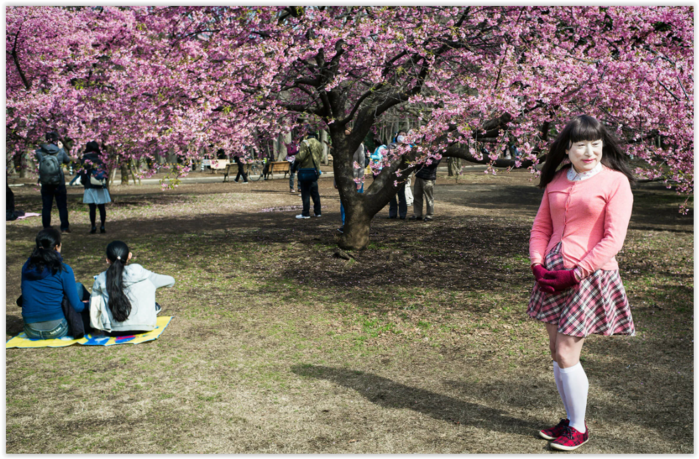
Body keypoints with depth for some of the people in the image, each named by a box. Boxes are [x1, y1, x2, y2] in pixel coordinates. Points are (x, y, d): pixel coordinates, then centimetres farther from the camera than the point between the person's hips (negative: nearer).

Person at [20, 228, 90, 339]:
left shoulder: (27, 267, 5)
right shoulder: (63, 270, -10)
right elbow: (76, 306, -8)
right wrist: (88, 305, 16)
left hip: (31, 333, 5)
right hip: (56, 332, -5)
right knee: (78, 287, 14)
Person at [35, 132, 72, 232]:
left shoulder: (39, 151, -8)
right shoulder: (60, 151, -11)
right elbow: (67, 160, 7)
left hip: (45, 185, 1)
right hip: (59, 184, -1)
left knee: (46, 207, 9)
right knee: (62, 207, 10)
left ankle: (46, 228, 12)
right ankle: (64, 228, 12)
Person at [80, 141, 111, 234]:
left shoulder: (85, 160, -3)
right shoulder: (100, 159, 9)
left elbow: (84, 174, -5)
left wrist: (83, 182, 13)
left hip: (90, 187, -3)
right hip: (102, 187, 4)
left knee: (92, 207, -3)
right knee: (102, 207, 5)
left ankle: (93, 227, -3)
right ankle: (102, 226, 4)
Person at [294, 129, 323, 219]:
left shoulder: (305, 143, -14)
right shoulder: (319, 144, 9)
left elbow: (300, 157, -20)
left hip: (305, 171, -6)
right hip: (315, 171, 7)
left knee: (305, 192, -1)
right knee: (315, 192, 14)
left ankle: (305, 213, 1)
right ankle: (317, 212, 17)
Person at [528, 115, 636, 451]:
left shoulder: (615, 182, -7)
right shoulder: (556, 181, 10)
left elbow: (612, 240, -12)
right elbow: (541, 227, 14)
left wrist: (574, 274, -16)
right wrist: (538, 266, -2)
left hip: (590, 277, -6)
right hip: (553, 277, 6)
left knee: (566, 355, -4)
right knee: (557, 352, 12)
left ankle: (579, 429, 17)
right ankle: (570, 420, 30)